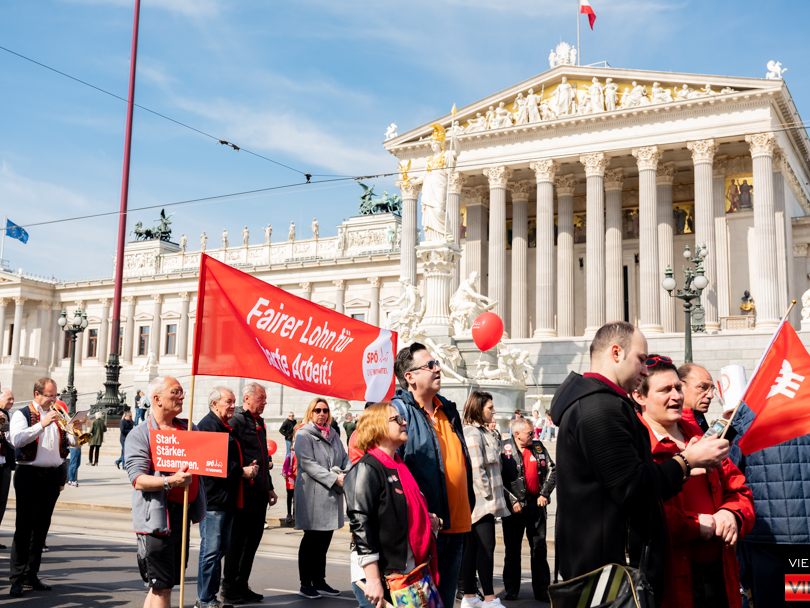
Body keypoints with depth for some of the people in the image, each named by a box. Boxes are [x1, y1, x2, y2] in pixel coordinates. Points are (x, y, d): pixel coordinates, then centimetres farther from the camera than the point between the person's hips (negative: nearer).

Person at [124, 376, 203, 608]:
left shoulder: (187, 428, 13)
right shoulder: (139, 434, -6)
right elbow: (138, 480, -16)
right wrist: (170, 481, -30)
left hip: (183, 512, 7)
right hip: (157, 517, -7)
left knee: (162, 584, 16)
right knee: (161, 585, -4)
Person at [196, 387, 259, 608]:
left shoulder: (225, 426, 20)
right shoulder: (208, 425, -12)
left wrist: (247, 468, 11)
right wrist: (242, 471, -15)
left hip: (228, 498, 10)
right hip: (214, 498, -10)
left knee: (220, 548, 14)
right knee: (211, 550, -5)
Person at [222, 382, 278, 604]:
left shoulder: (259, 423, 18)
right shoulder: (236, 421, -9)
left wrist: (269, 487, 23)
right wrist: (244, 472, -24)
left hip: (259, 493, 9)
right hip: (243, 492, -8)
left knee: (253, 540, 13)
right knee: (237, 542, 0)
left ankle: (242, 586, 23)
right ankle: (229, 590, 11)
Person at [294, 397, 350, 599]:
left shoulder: (333, 434, 15)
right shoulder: (303, 435, -6)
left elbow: (344, 458, 14)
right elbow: (308, 464, -15)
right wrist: (334, 478, -21)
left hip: (332, 494, 6)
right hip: (313, 494, -6)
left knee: (324, 539, 11)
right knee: (311, 539, 1)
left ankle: (319, 581, 22)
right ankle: (305, 584, 11)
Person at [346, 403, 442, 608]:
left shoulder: (401, 467, 15)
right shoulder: (366, 470, -11)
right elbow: (360, 525, -18)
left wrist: (428, 520, 7)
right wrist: (373, 580, -22)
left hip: (419, 571, 8)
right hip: (390, 578, -8)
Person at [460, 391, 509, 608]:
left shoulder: (484, 432, 18)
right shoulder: (473, 433, -14)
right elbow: (477, 469, -19)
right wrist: (489, 496, -15)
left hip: (481, 502, 10)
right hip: (481, 501, -10)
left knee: (472, 548, 11)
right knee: (486, 547, -5)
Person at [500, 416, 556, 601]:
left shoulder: (538, 447, 5)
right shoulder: (505, 451, -9)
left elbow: (552, 470, 8)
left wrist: (544, 494, -1)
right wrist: (512, 501, -14)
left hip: (536, 504, 4)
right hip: (515, 507, -3)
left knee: (540, 548, 8)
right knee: (512, 550, 8)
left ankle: (542, 590, 17)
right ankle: (511, 590, 20)